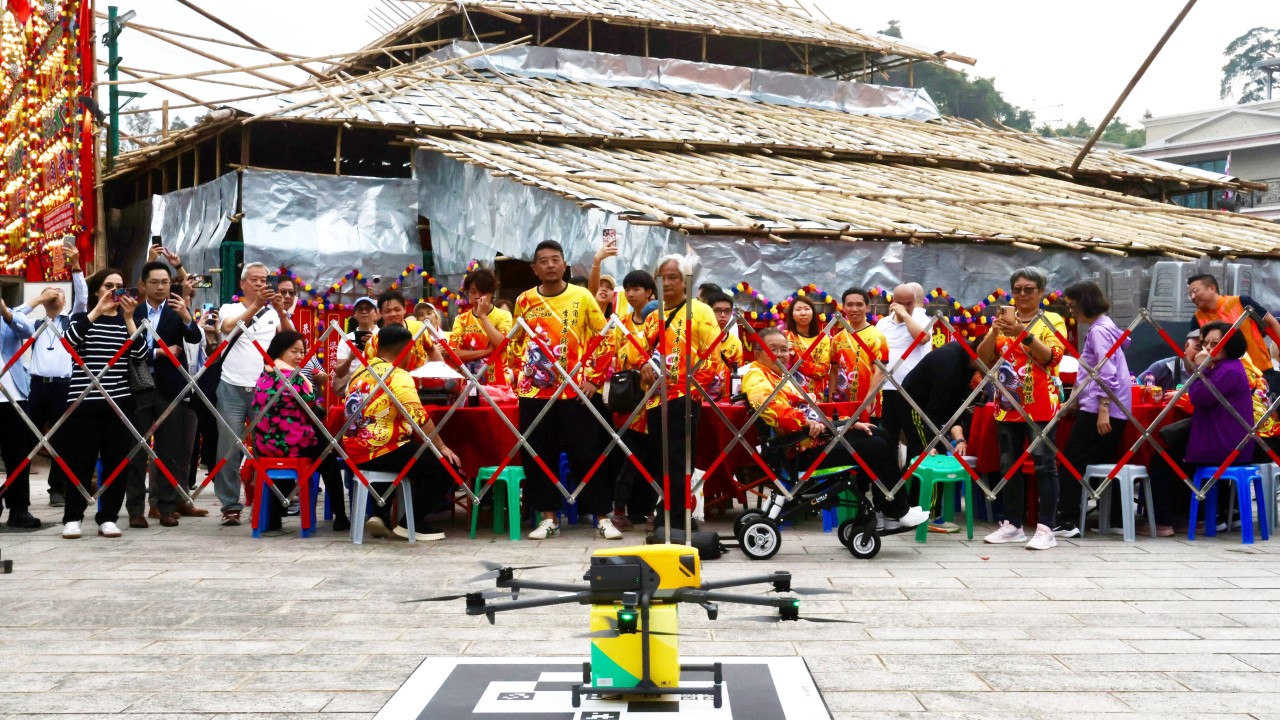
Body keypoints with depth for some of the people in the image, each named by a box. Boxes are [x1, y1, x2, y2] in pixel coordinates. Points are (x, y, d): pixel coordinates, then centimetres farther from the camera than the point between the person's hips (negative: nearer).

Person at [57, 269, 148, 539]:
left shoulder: (126, 322, 12)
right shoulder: (82, 318, 7)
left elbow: (140, 356, -4)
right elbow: (69, 340, -15)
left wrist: (128, 318, -11)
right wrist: (98, 311, -18)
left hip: (119, 401, 2)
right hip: (84, 402, -2)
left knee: (116, 461, 2)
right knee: (80, 461, -2)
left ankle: (107, 518, 10)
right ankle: (72, 517, 8)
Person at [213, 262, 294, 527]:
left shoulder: (275, 314, 11)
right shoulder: (230, 309, 8)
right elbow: (230, 328, -14)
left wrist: (280, 311, -24)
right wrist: (256, 305, -28)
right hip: (233, 388, -1)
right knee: (230, 449, -1)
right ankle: (230, 505, 5)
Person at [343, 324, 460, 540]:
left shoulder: (361, 371, 13)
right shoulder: (397, 376, -13)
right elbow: (419, 418, -19)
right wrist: (442, 448, -10)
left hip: (355, 451, 9)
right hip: (382, 452, -9)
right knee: (444, 466, -2)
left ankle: (381, 515, 24)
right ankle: (412, 523, 3)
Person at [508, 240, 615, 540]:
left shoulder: (582, 297, -1)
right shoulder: (525, 300, 6)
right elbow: (515, 342, 18)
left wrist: (594, 378, -3)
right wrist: (519, 374, 10)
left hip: (575, 391, -2)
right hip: (534, 392, 3)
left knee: (588, 454, -1)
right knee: (537, 456, 4)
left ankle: (603, 517, 4)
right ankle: (548, 518, 14)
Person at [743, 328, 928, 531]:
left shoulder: (783, 378, 22)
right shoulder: (756, 378, -9)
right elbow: (771, 407, -31)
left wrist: (849, 424, 18)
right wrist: (805, 423, -40)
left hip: (820, 436, 11)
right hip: (805, 449, -11)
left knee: (880, 436, 11)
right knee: (876, 448, -12)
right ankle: (897, 513, 1)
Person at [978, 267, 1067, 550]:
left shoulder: (1052, 321, 0)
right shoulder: (1004, 320, 12)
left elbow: (1050, 357, -14)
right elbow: (983, 359, 5)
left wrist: (1022, 333, -24)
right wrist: (994, 331, -12)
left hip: (1040, 407, -5)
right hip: (1007, 405, 5)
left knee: (1044, 466, -5)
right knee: (1009, 466, 9)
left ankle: (1046, 528, -5)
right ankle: (1012, 525, 17)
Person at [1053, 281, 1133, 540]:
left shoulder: (1098, 330, -12)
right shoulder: (1104, 327, 18)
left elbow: (1106, 373, -20)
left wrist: (1103, 409, -24)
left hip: (1099, 408, -10)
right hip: (1116, 410, 10)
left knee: (1072, 461, -7)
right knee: (1103, 464, 12)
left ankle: (1066, 521, -8)